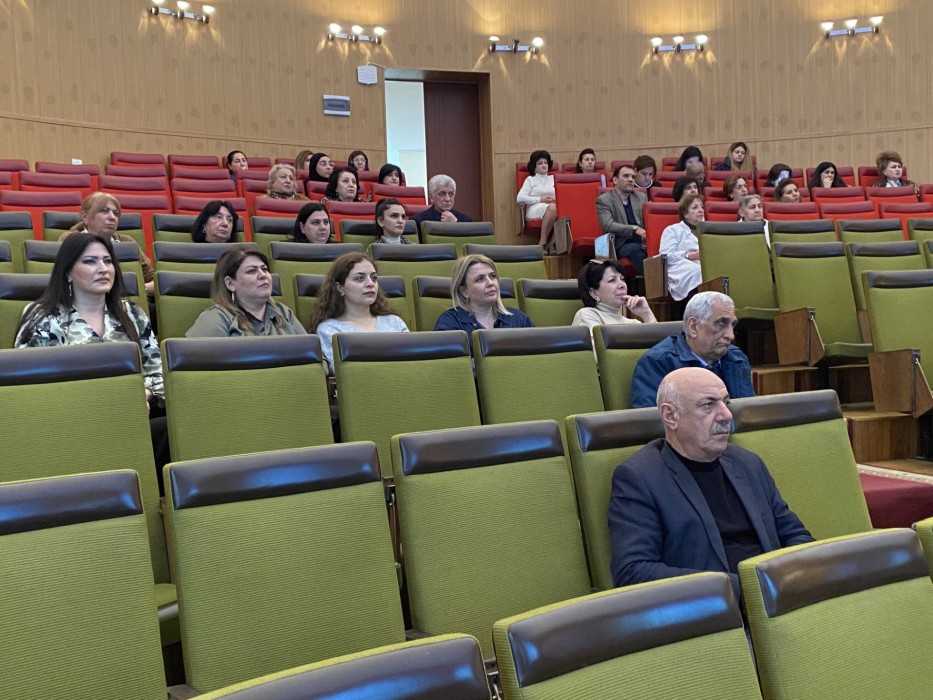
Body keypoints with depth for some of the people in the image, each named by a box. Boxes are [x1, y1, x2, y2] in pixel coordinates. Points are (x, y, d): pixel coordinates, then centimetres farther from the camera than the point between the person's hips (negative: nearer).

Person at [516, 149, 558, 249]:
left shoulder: (553, 178, 27)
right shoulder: (530, 179, 18)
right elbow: (520, 198, 2)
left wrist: (556, 199, -6)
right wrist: (540, 199, -5)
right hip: (535, 209, -2)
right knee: (552, 208, -38)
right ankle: (543, 243, -38)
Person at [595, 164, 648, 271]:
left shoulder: (642, 197, 20)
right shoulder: (604, 200, 3)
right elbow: (608, 225, -11)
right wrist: (635, 229, -23)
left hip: (642, 241, 4)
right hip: (620, 244, -4)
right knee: (635, 249, -37)